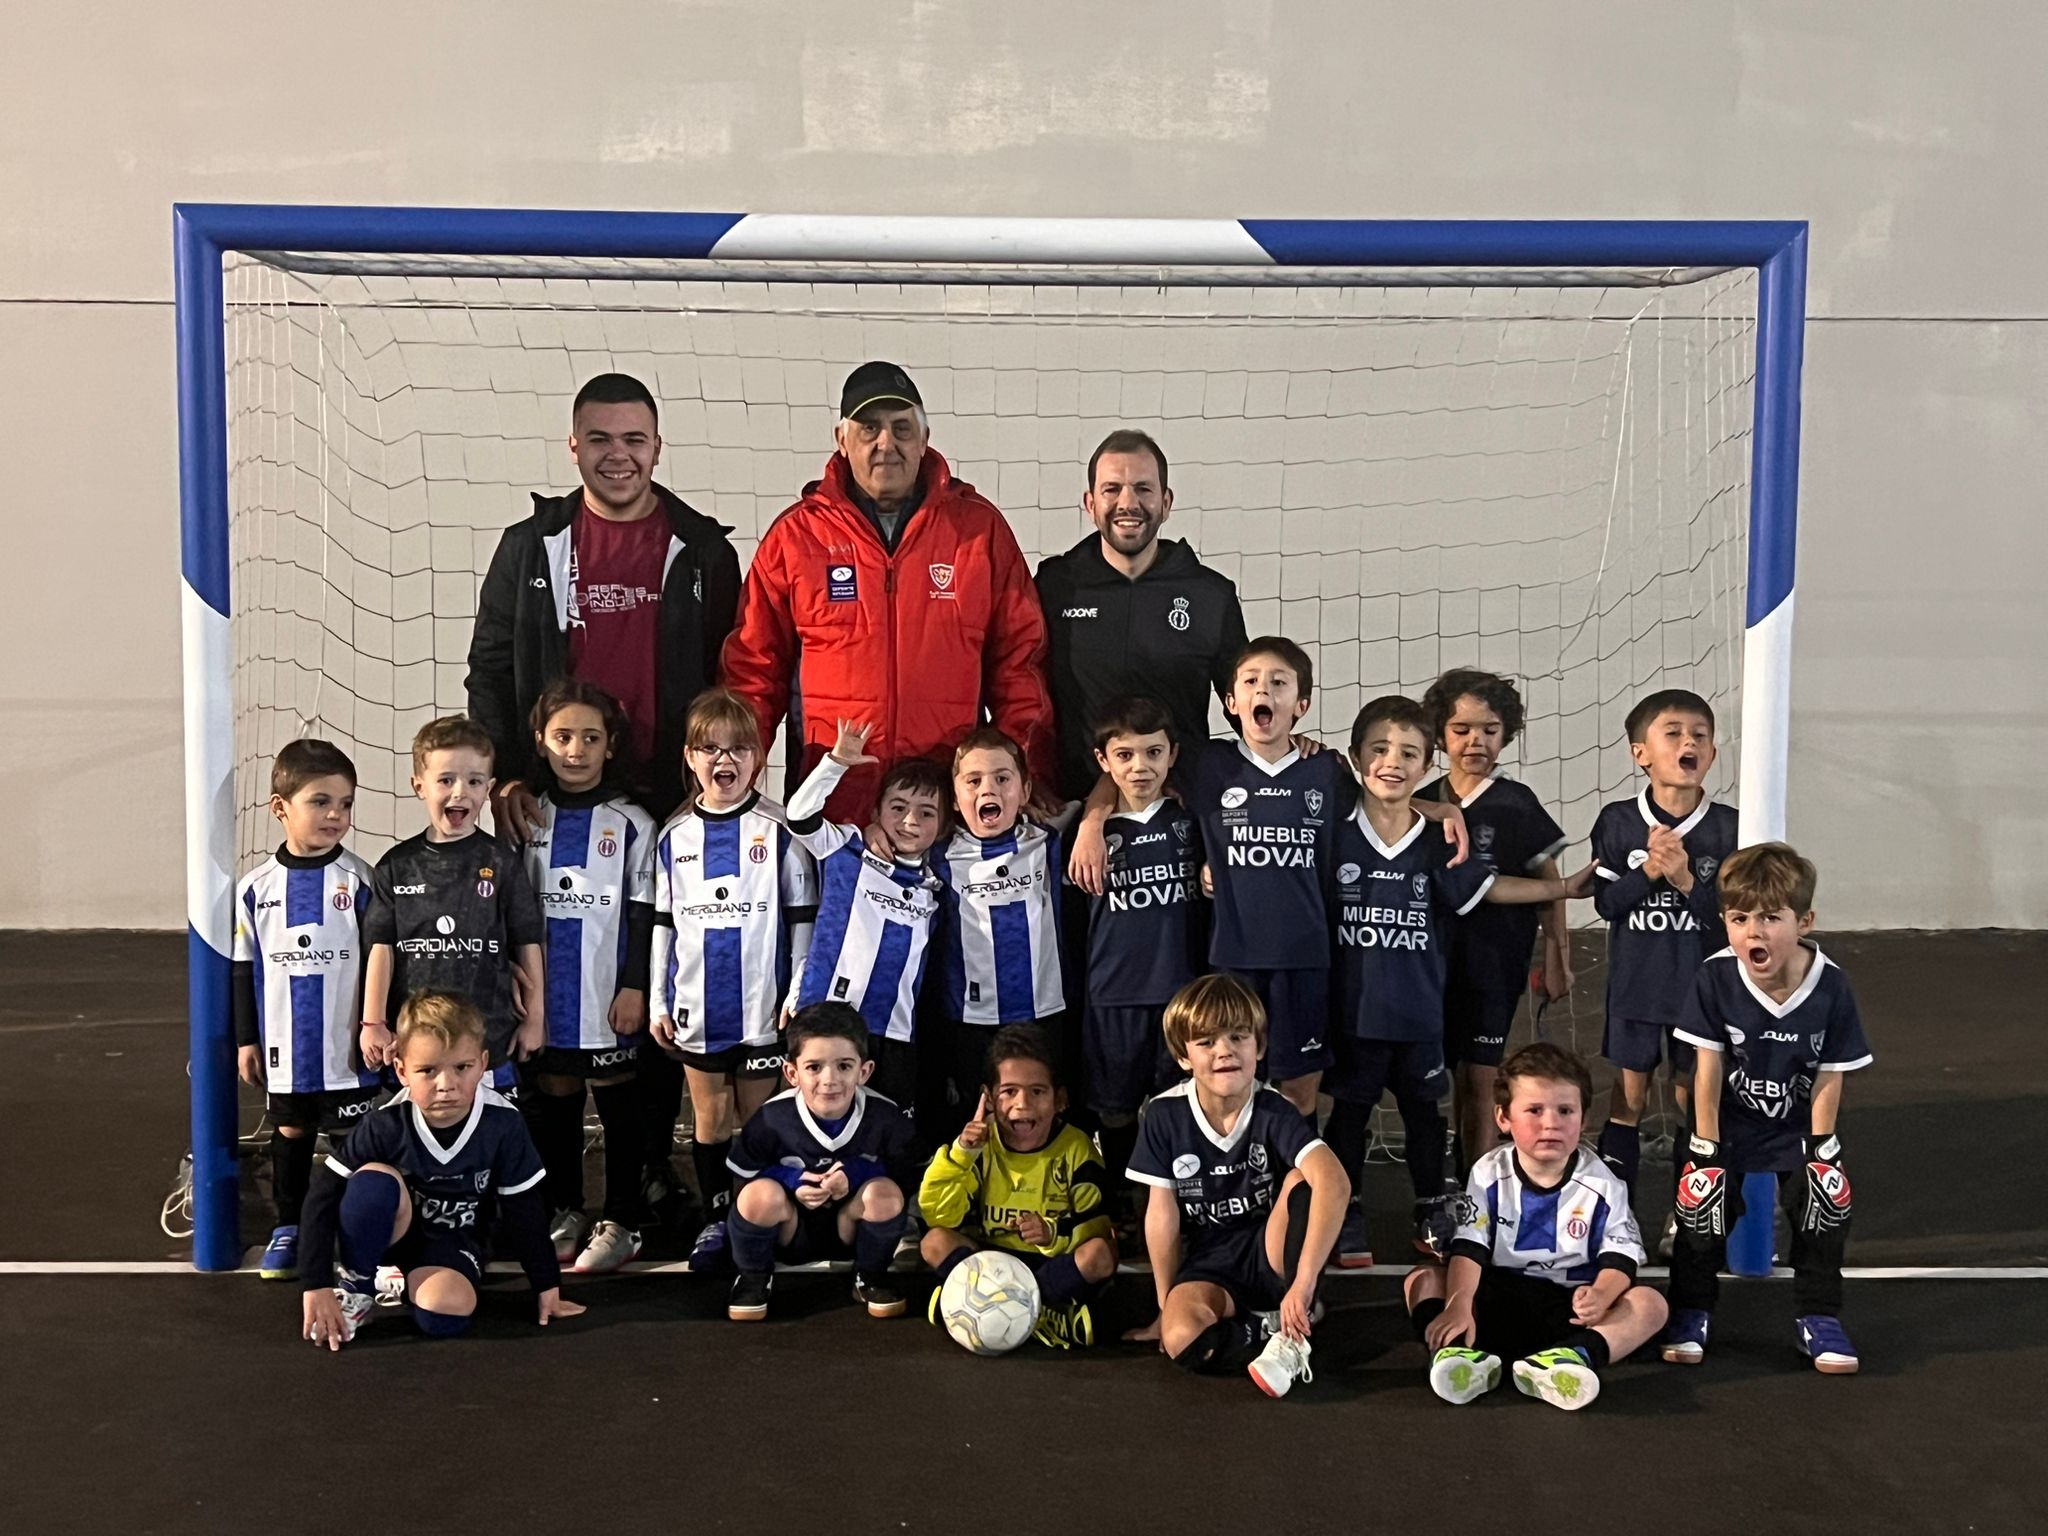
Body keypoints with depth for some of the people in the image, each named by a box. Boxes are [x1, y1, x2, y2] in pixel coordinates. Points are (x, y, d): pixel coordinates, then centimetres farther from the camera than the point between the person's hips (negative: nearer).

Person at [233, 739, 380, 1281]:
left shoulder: (358, 880, -7)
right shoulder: (257, 887, 0)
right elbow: (244, 967, 7)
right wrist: (246, 1039, 8)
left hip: (347, 1046, -3)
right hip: (285, 1047, 3)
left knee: (354, 1135, 5)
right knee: (290, 1130, 15)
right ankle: (288, 1226, 30)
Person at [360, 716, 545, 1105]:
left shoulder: (502, 863, 0)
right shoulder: (396, 866, 4)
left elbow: (528, 945, 4)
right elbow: (381, 947, 4)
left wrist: (534, 1018, 5)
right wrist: (373, 1023, 0)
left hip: (490, 1036, -1)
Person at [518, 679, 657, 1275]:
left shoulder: (630, 823, -2)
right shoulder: (529, 819, 7)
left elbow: (643, 913, -3)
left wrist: (635, 987, -8)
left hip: (608, 996, -3)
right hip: (546, 995, 3)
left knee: (617, 1105, 3)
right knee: (552, 1101, 11)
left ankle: (622, 1222, 11)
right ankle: (564, 1211, 25)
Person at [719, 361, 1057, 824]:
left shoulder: (981, 529, 6)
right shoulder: (795, 535, 6)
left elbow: (1019, 659, 6)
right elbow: (755, 666, 8)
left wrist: (1027, 779, -1)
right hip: (829, 798, 0)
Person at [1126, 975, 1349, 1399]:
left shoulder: (1273, 1113, -17)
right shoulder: (1165, 1116, -10)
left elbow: (1335, 1184, -35)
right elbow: (1163, 1213, -3)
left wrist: (1303, 1282, -44)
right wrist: (1167, 1307, 2)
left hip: (1272, 1255, 0)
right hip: (1209, 1265, 0)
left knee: (1301, 1180, -29)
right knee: (1182, 1338, -33)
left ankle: (1293, 1329, -23)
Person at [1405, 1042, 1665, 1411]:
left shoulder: (1602, 1185, -3)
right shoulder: (1489, 1176, -3)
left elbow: (1619, 1257, -7)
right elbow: (1468, 1251, -12)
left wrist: (1601, 1295, -30)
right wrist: (1458, 1306, -30)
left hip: (1570, 1308, 0)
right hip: (1498, 1298, 1)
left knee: (1650, 1304, -23)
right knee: (1423, 1278, -17)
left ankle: (1575, 1356, -50)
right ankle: (1462, 1353, -47)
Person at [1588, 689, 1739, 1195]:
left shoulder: (1726, 827, -7)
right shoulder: (1617, 822, -5)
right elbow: (1604, 901, -6)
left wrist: (1685, 878, -22)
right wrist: (1648, 872, -21)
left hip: (1700, 984, 0)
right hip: (1634, 982, 0)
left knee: (1692, 1096, 9)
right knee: (1629, 1096, 10)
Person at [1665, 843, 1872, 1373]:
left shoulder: (1830, 986, -22)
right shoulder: (1716, 977, -23)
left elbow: (1830, 1075, -12)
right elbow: (1708, 1066, -16)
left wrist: (1821, 1150, -10)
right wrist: (1706, 1147, -12)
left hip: (1799, 1127, 1)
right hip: (1729, 1125, -1)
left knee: (1827, 1204, -6)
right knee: (1703, 1203, -6)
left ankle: (1819, 1320, 14)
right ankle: (1690, 1314, 14)